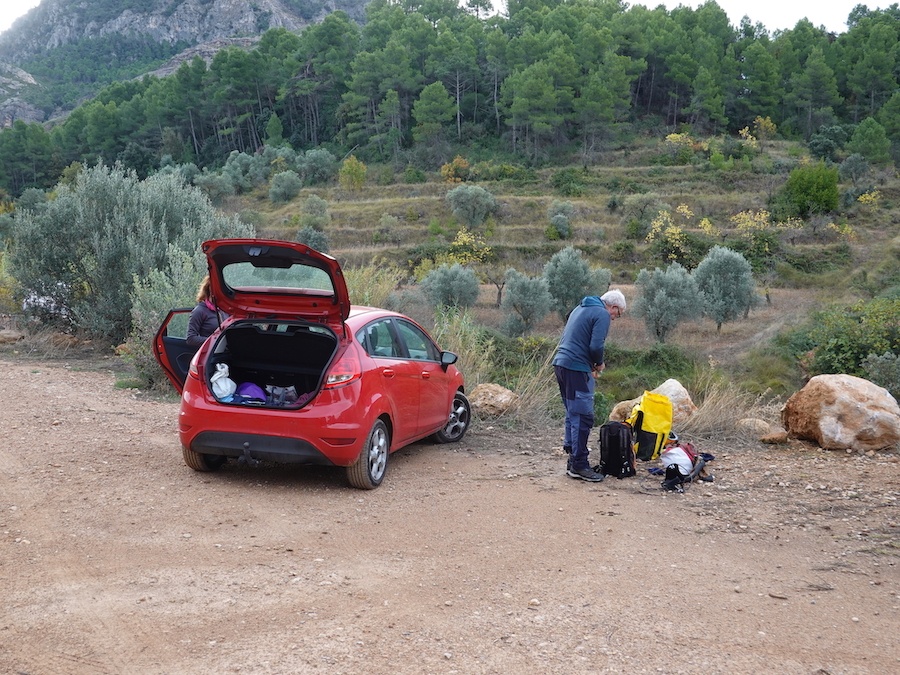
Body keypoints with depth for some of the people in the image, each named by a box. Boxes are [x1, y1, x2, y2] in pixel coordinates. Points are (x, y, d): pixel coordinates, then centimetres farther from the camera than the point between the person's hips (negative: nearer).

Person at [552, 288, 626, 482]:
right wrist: (599, 363, 3)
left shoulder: (580, 308, 21)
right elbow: (596, 346, -17)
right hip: (576, 369, -9)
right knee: (583, 417, -6)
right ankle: (579, 465, -4)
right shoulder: (602, 314, -7)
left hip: (560, 363, 10)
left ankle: (572, 459, 24)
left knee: (572, 414, 18)